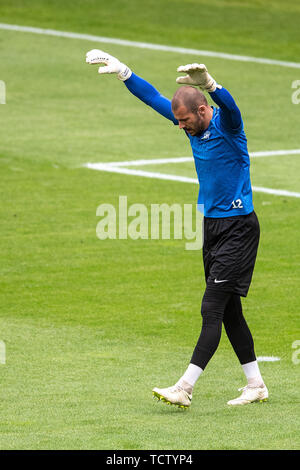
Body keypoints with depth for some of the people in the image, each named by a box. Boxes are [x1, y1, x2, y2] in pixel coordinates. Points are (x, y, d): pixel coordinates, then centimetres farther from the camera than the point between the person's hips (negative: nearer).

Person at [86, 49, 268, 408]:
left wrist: (208, 83, -61)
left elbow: (228, 105, -41)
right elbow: (154, 98, 16)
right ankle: (255, 385, 18)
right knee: (228, 311, 11)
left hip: (238, 228, -9)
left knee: (212, 310, -11)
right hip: (212, 226, 9)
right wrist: (123, 71, 13)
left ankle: (184, 389, -15)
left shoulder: (226, 124, -17)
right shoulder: (194, 125, 6)